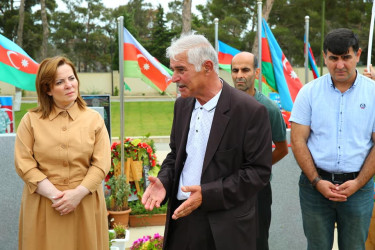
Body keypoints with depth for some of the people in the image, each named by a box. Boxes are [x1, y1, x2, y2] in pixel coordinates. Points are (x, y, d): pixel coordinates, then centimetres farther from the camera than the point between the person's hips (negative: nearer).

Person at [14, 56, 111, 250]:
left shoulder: (94, 119, 5)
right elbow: (24, 163, -3)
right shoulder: (31, 120, 3)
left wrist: (78, 193, -14)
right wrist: (54, 195, -13)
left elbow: (101, 164, -2)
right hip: (43, 206, 0)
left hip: (85, 205, 1)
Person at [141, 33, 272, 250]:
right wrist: (164, 181, -4)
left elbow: (259, 171, -14)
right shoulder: (182, 105, 7)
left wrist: (208, 194, -20)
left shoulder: (250, 111, -13)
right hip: (181, 218, 5)